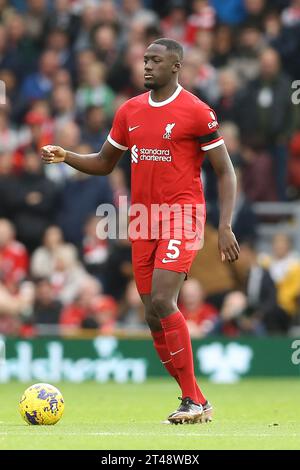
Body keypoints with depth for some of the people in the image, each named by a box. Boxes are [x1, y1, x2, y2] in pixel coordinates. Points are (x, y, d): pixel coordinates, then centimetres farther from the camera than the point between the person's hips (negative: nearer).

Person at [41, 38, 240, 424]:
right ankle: (195, 402, 13)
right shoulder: (129, 111, 10)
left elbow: (225, 171, -4)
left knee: (162, 301, -21)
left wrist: (225, 226, -12)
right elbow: (104, 163, 20)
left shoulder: (196, 112, -7)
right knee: (154, 316, 4)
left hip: (182, 217, -6)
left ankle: (194, 402, -14)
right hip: (143, 223, 7)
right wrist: (66, 157, 2)